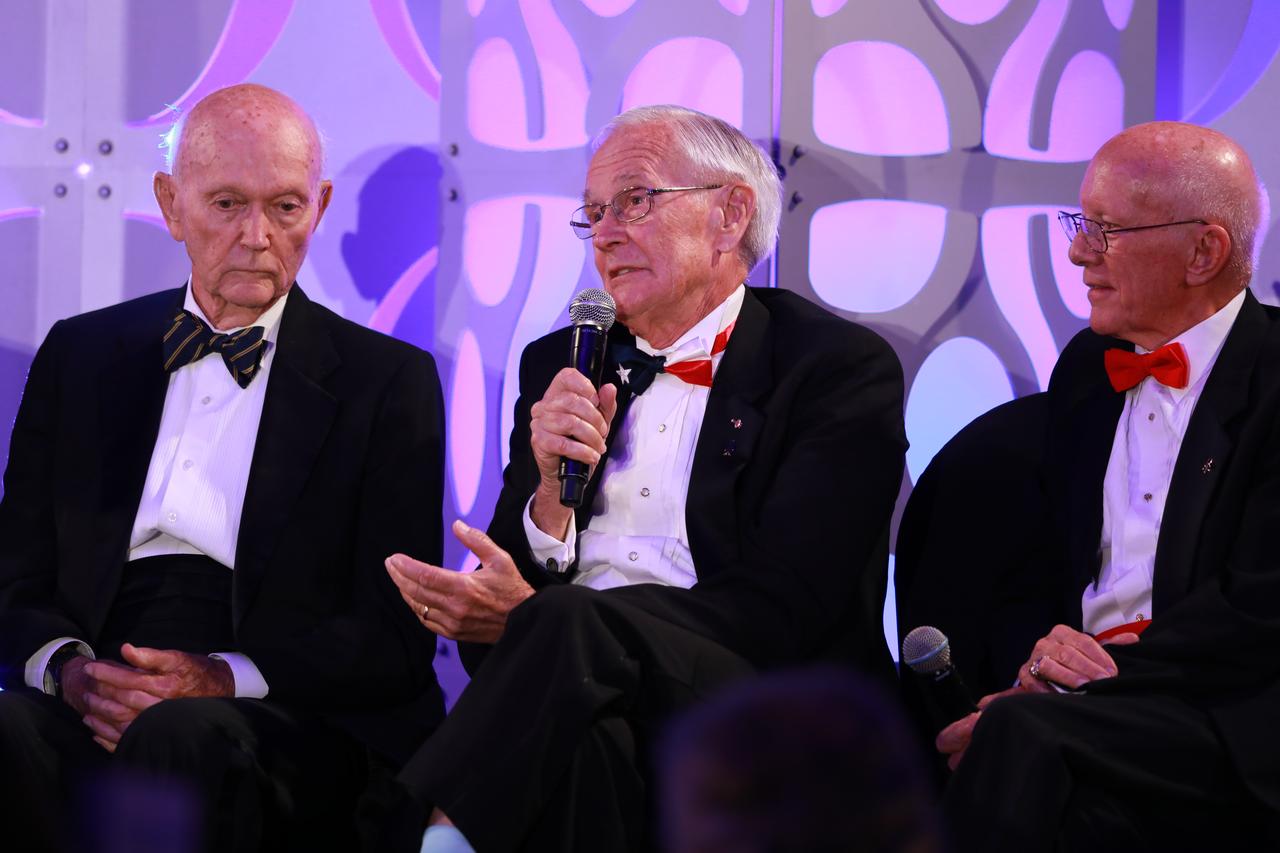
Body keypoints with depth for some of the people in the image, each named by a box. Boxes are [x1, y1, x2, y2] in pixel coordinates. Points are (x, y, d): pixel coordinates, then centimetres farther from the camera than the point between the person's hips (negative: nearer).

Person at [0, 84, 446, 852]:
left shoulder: (390, 382, 9)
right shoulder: (79, 356, 20)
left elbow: (398, 639, 2)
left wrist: (225, 680, -14)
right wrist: (67, 667, -8)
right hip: (92, 719, 3)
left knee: (181, 737, -39)